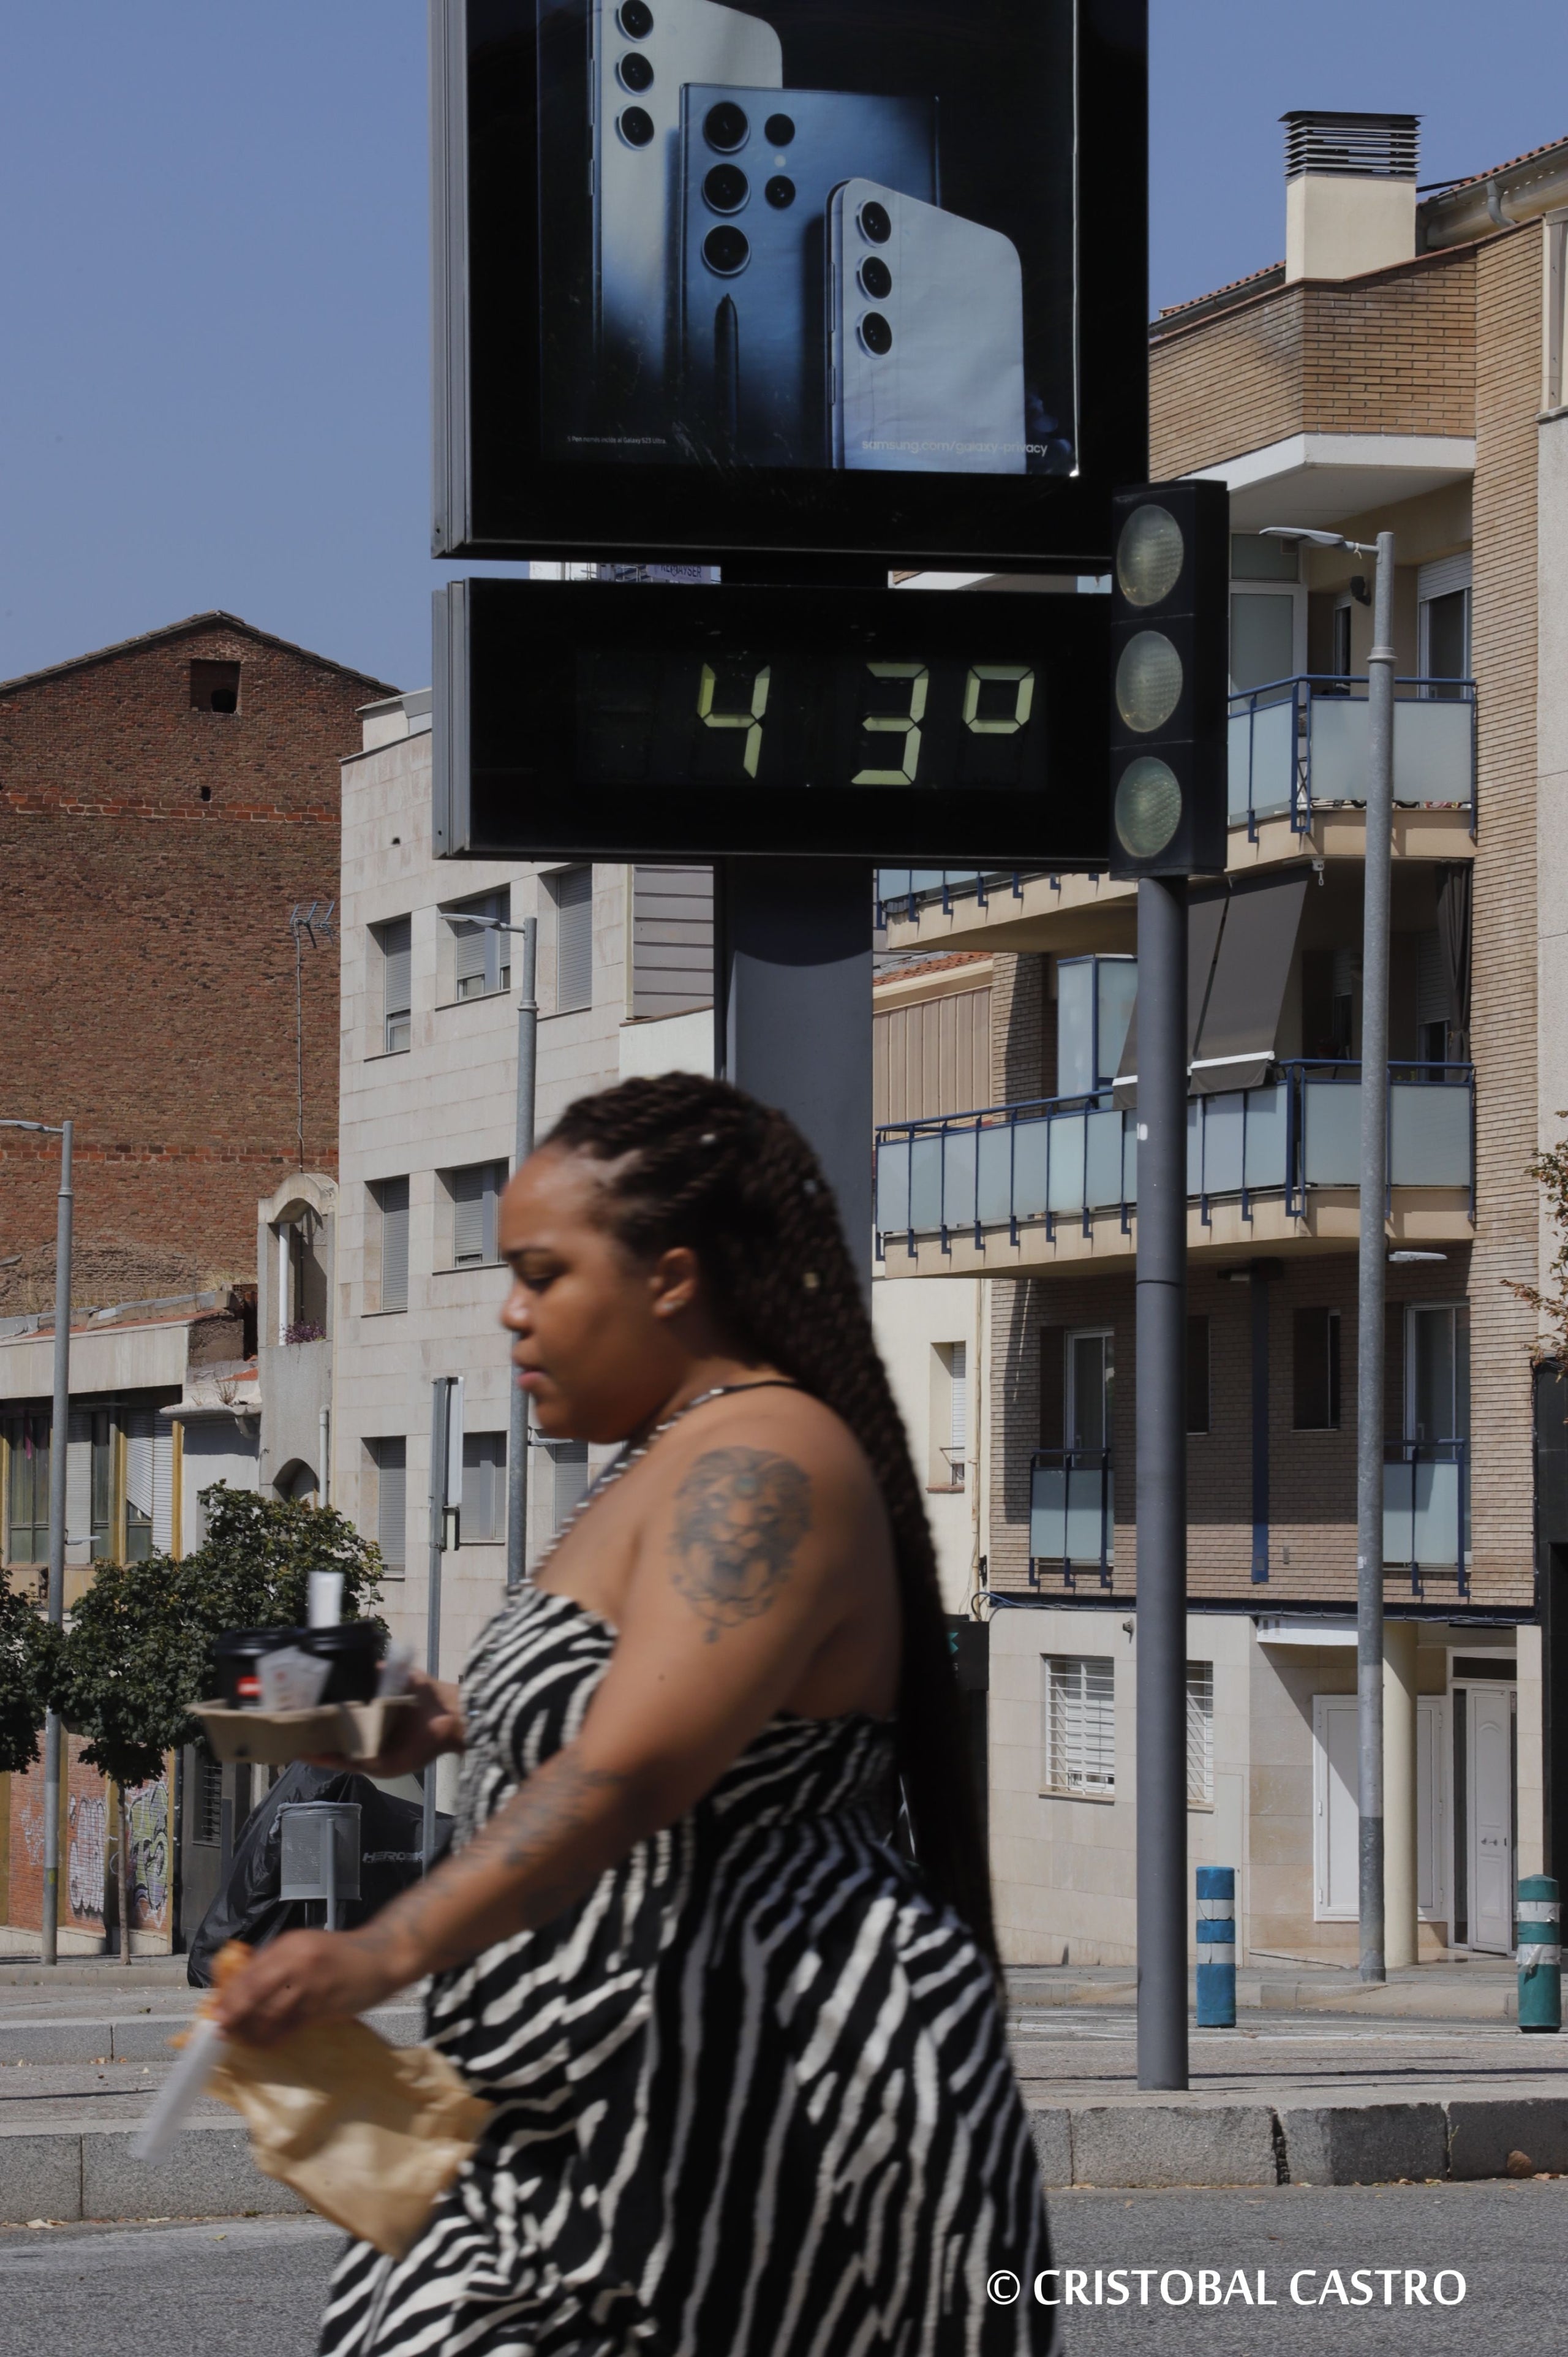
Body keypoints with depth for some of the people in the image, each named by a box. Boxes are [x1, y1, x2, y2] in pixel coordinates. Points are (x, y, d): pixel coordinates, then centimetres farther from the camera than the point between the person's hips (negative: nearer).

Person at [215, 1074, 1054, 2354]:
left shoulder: (760, 1471, -17)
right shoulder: (690, 1458, 18)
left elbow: (632, 1775, -30)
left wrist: (389, 1951, -39)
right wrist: (464, 1725, 23)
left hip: (770, 2095, -11)